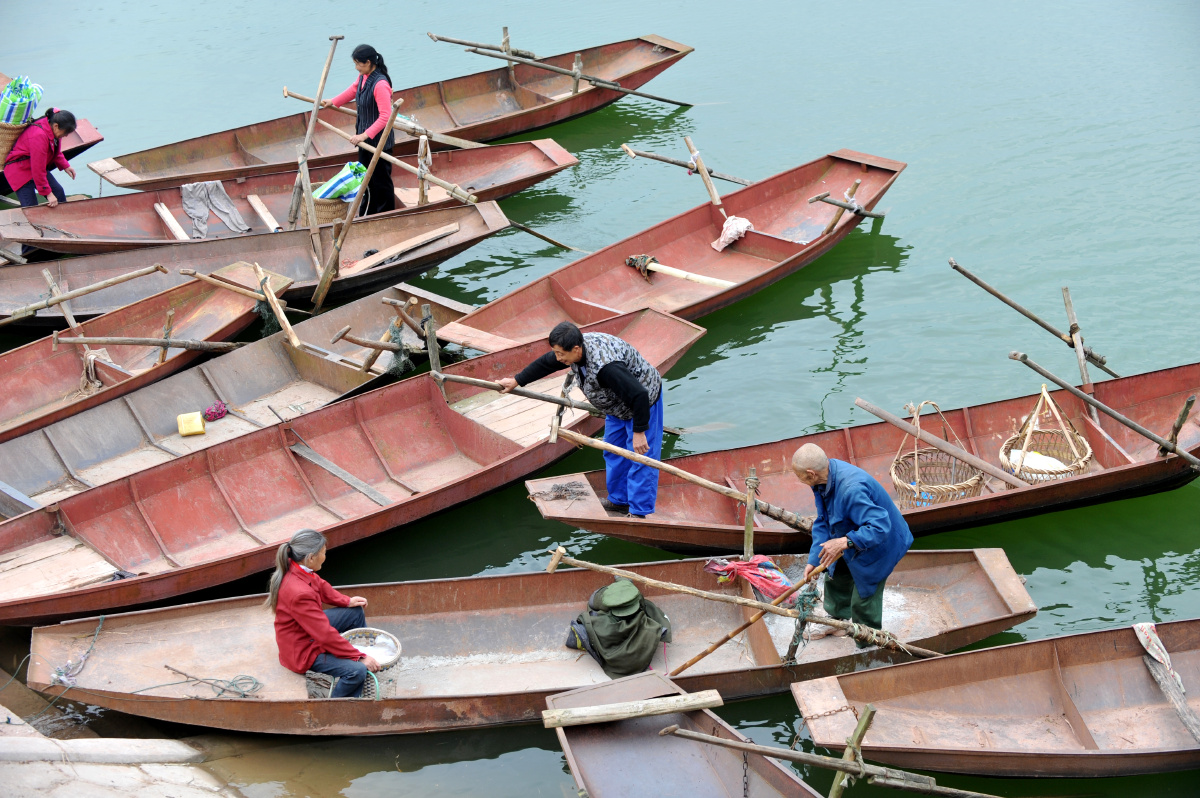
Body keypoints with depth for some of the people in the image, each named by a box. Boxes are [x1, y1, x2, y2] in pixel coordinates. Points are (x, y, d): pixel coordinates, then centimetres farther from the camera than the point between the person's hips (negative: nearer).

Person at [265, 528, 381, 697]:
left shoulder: (296, 568, -10)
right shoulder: (299, 593, -37)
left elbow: (320, 585, 15)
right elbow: (327, 636, -32)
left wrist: (347, 601, 12)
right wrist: (360, 657, -25)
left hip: (310, 629, 10)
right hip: (302, 651, -10)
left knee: (356, 612, 18)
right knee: (357, 671, -23)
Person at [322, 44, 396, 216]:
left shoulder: (380, 84, -29)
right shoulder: (363, 77, 0)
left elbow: (385, 116, -31)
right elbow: (353, 90, 23)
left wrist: (365, 135, -32)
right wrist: (332, 102, 26)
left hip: (379, 140, -10)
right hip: (365, 138, 10)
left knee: (381, 180, 4)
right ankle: (368, 213, 36)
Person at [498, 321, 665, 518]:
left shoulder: (605, 367, -43)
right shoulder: (578, 346, -14)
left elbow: (639, 395, -40)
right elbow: (545, 363, 5)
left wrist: (639, 431, -31)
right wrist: (516, 381, 15)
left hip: (642, 403, -9)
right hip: (618, 405, 9)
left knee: (639, 458, -3)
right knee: (614, 453, 19)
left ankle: (639, 513, 7)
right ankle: (619, 500, 35)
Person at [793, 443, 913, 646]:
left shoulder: (851, 489, -43)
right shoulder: (824, 477, -14)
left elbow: (880, 526, -45)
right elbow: (822, 522, -4)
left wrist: (845, 542, -53)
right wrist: (813, 560, -8)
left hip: (877, 546, -8)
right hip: (850, 538, 9)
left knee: (863, 602, 2)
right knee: (835, 575, 26)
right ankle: (838, 620, 53)